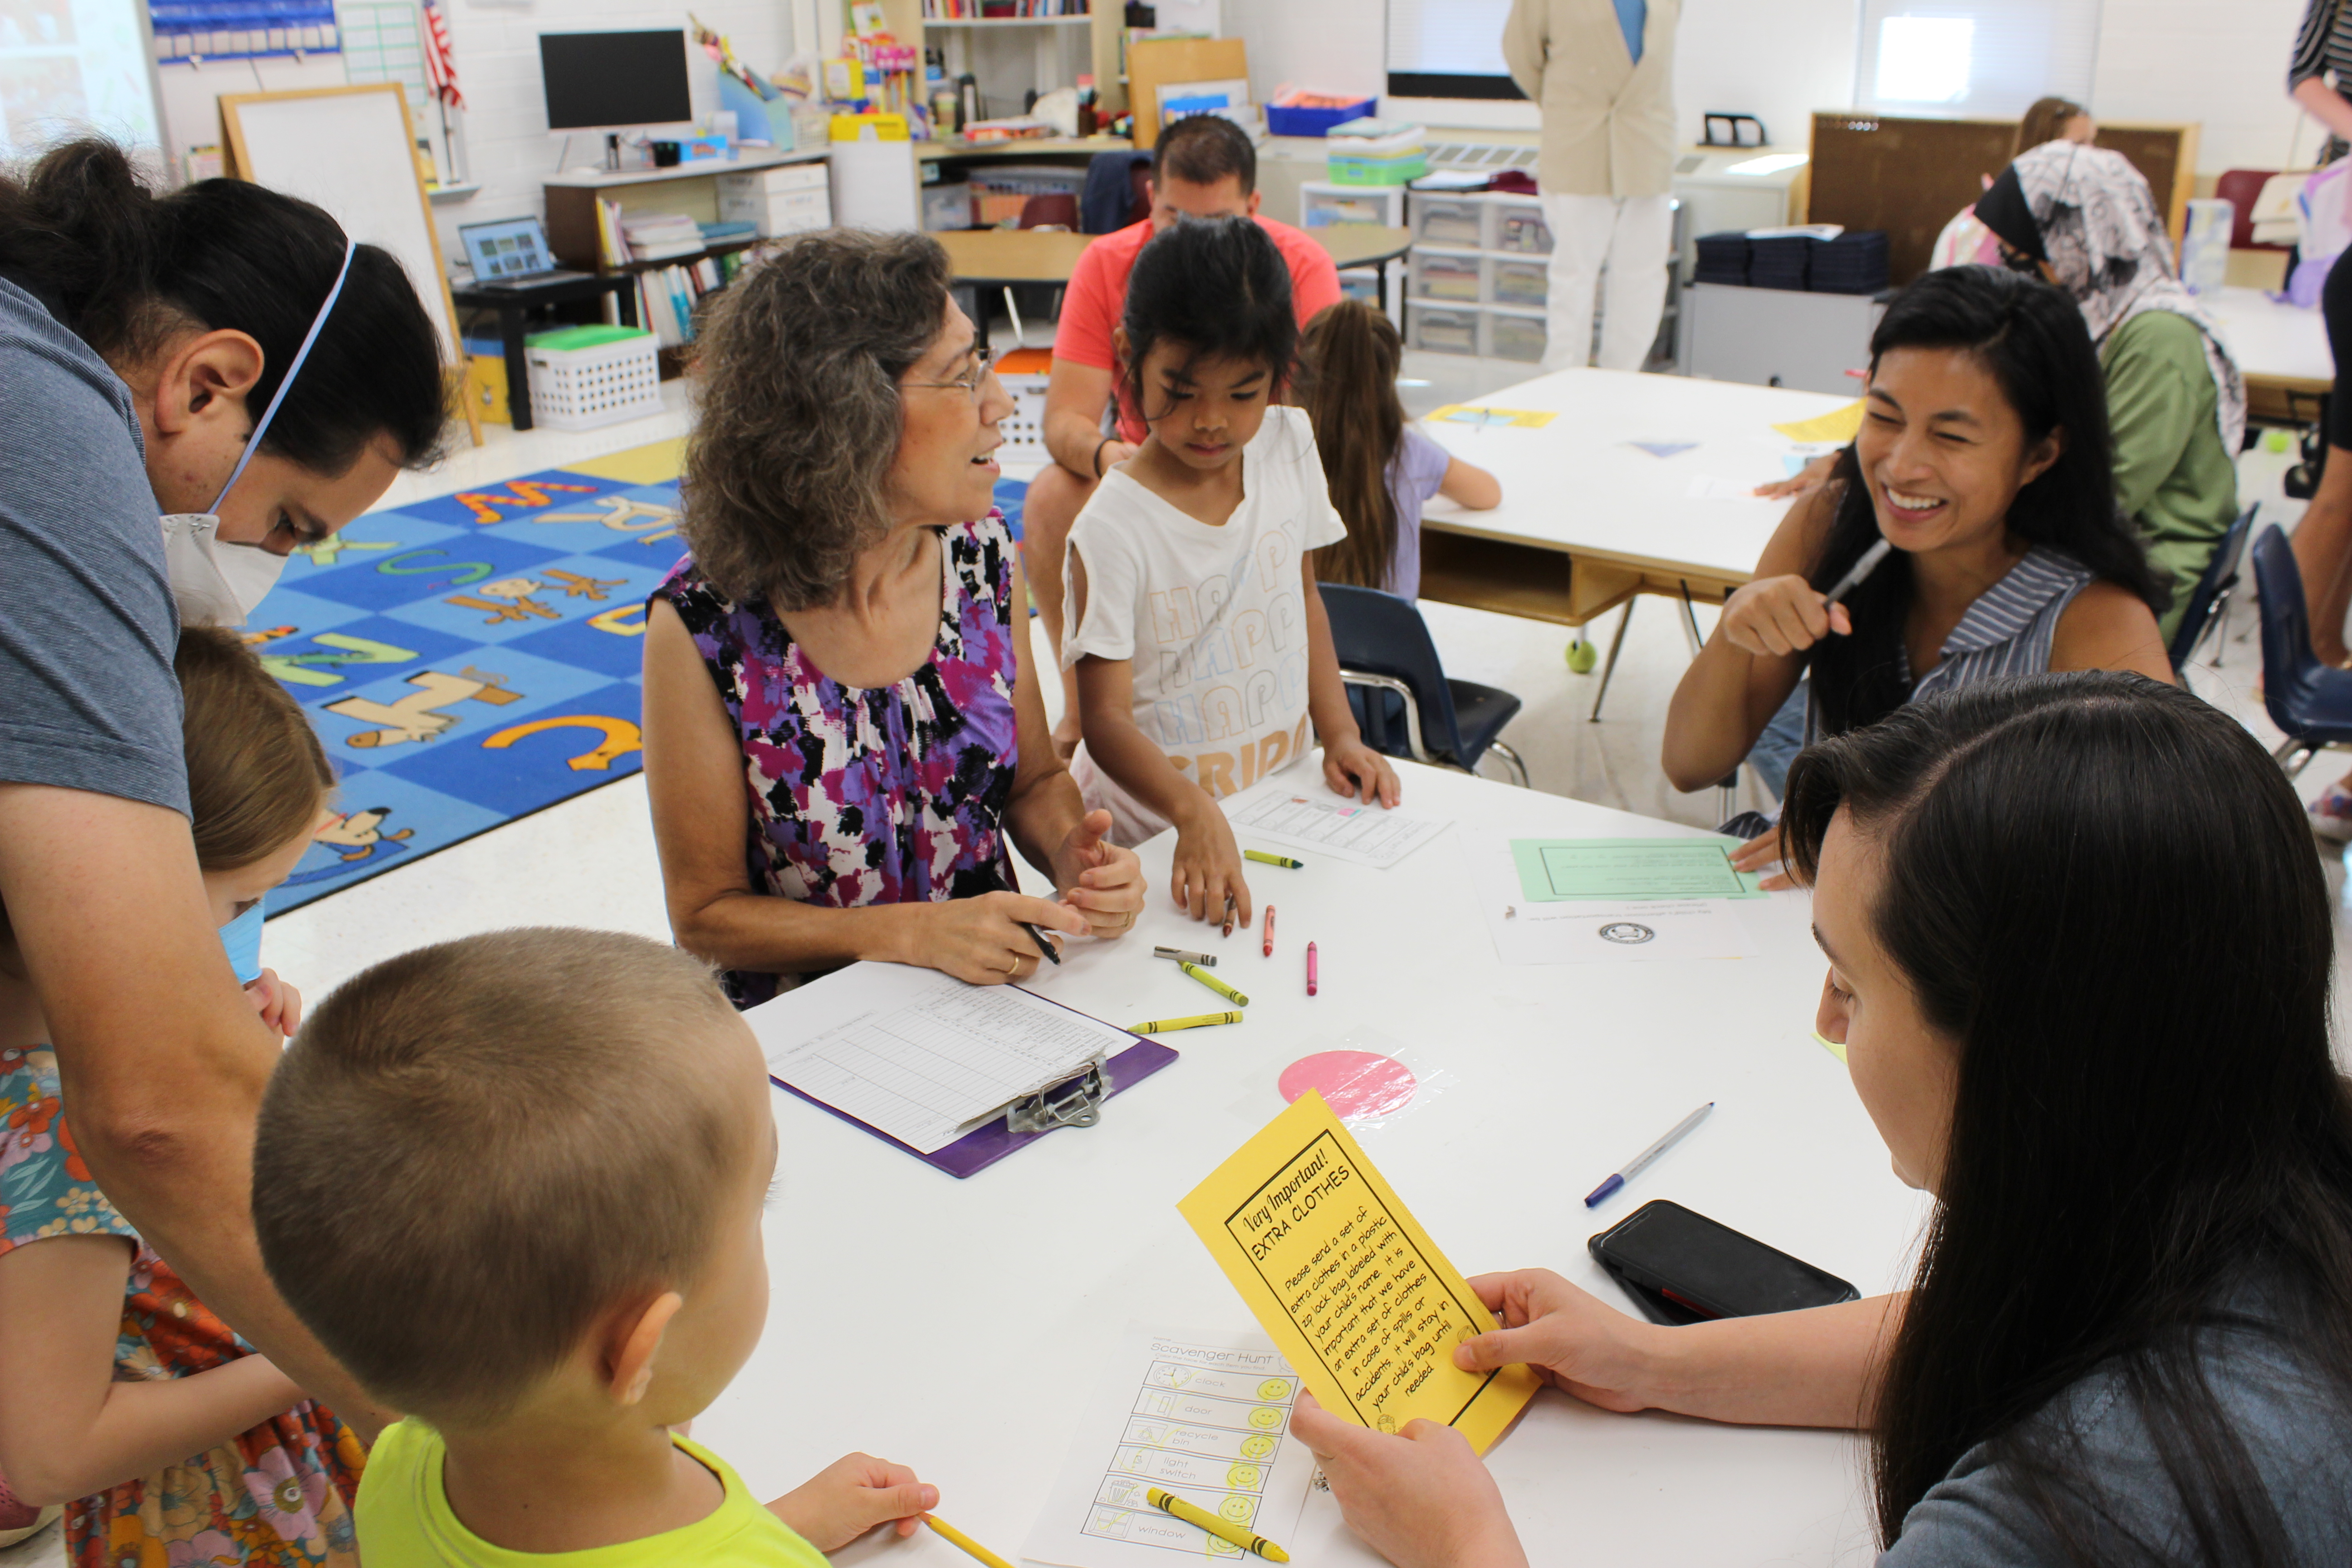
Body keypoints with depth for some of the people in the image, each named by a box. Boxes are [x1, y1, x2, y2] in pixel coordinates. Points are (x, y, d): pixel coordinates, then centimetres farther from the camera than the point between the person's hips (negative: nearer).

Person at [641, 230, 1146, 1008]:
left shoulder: (983, 551, -5)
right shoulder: (706, 624, -18)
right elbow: (707, 914, -9)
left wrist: (1073, 854, -13)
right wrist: (916, 933, -22)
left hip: (996, 988, 3)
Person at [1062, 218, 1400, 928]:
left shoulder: (1289, 445, -1)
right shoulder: (1115, 529, -19)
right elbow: (1107, 719, -21)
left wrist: (1339, 732, 4)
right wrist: (1195, 815, -37)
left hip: (1280, 787, 4)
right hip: (1153, 827, -4)